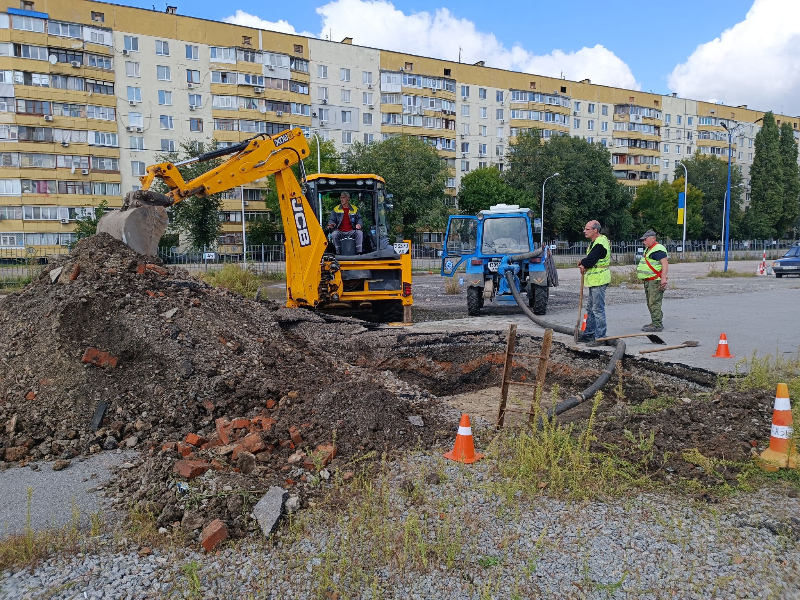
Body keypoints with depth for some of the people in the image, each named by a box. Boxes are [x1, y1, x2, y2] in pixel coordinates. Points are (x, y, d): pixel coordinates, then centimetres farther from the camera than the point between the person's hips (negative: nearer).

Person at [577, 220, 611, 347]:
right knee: (590, 308, 17)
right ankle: (589, 334, 27)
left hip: (599, 280, -11)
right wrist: (583, 264, -3)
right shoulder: (594, 242, 17)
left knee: (598, 309, -8)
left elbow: (590, 261, -23)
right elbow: (589, 261, 19)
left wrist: (582, 263, -2)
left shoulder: (600, 243, -18)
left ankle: (600, 337, -4)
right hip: (594, 280, 11)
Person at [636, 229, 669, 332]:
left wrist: (663, 278, -32)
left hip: (655, 281, -11)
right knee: (650, 303, 15)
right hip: (648, 281, 11)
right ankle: (656, 323, 23)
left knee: (654, 303, -12)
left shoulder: (658, 249, -15)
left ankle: (657, 325, -10)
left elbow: (665, 263, -24)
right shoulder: (648, 249, 19)